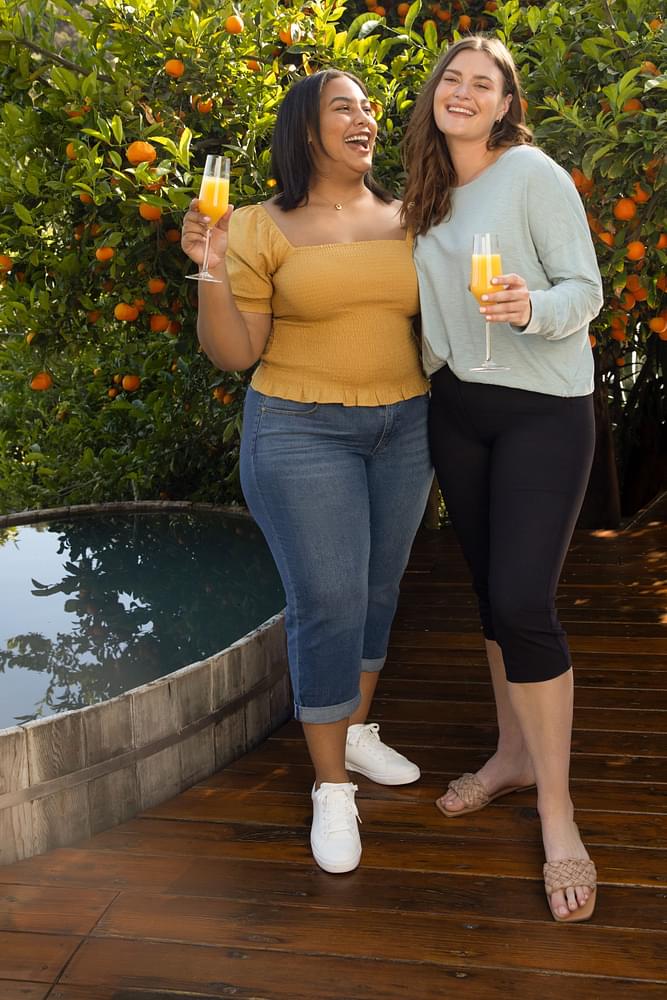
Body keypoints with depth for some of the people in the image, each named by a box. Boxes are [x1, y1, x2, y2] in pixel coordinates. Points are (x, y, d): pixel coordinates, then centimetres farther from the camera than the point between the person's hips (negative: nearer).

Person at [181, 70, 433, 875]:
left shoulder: (406, 219, 5)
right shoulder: (263, 228, -6)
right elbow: (233, 354, -8)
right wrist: (212, 273, -22)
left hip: (404, 429, 5)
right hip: (301, 434, -4)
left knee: (378, 588, 14)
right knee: (327, 605, -6)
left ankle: (356, 731, 35)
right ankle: (331, 788, 9)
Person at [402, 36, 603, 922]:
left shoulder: (534, 173, -9)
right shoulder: (429, 193, 10)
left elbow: (586, 291, -11)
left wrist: (532, 308, -30)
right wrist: (430, 380, 11)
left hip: (542, 409, -6)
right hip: (457, 408, 6)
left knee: (522, 602, -13)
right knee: (490, 589, 12)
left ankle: (557, 811, -1)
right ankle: (514, 752, 30)